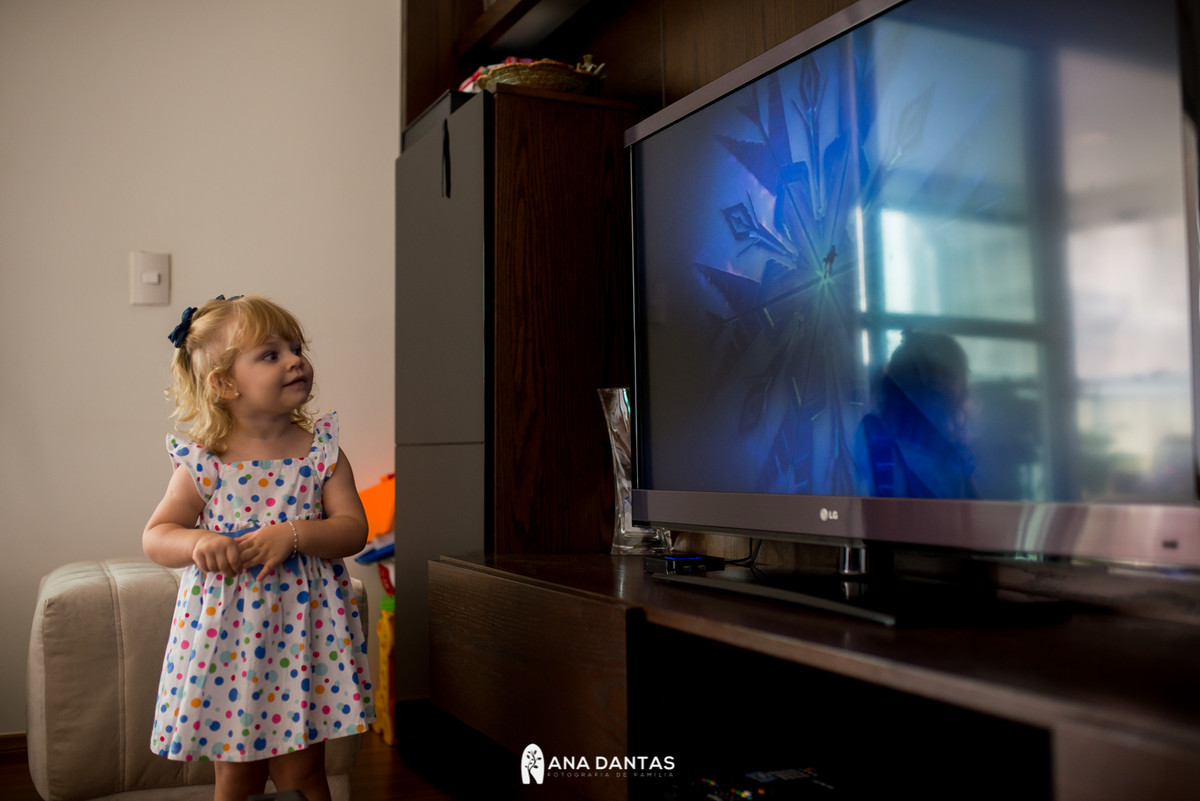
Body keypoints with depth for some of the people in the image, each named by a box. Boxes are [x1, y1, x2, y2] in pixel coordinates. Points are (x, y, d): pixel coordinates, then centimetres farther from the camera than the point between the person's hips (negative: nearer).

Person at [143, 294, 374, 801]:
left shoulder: (321, 449, -4)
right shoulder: (203, 462, -6)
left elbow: (353, 529, -8)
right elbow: (155, 536, -1)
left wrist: (294, 535, -24)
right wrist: (199, 543, -21)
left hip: (303, 628, 0)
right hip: (227, 631, 0)